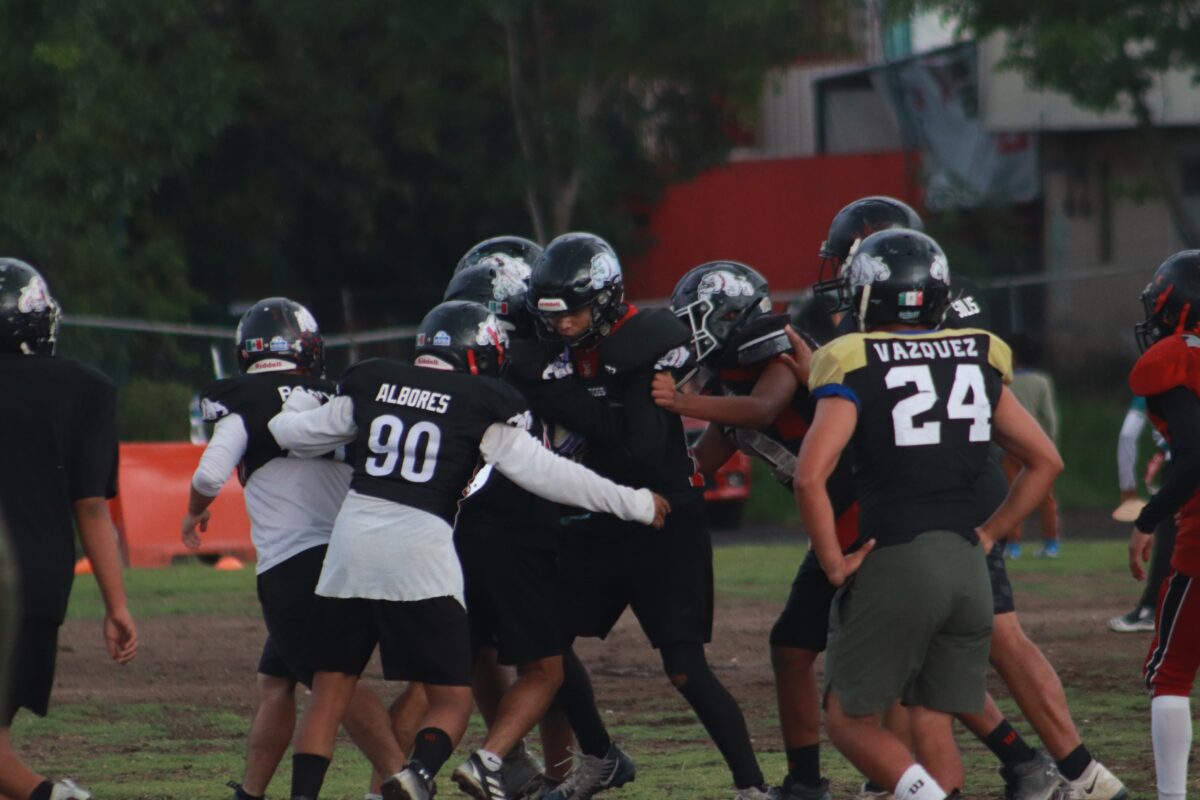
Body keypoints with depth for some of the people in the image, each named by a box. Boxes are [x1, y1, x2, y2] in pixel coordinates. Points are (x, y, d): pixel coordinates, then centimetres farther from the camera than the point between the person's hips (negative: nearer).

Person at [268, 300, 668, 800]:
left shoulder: (370, 385, 10)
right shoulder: (480, 404, 1)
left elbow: (296, 434, 20)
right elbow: (544, 474, 1)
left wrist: (292, 408, 45)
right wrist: (635, 505, 9)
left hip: (352, 540, 3)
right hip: (420, 552, -3)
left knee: (330, 693, 12)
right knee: (451, 699, 8)